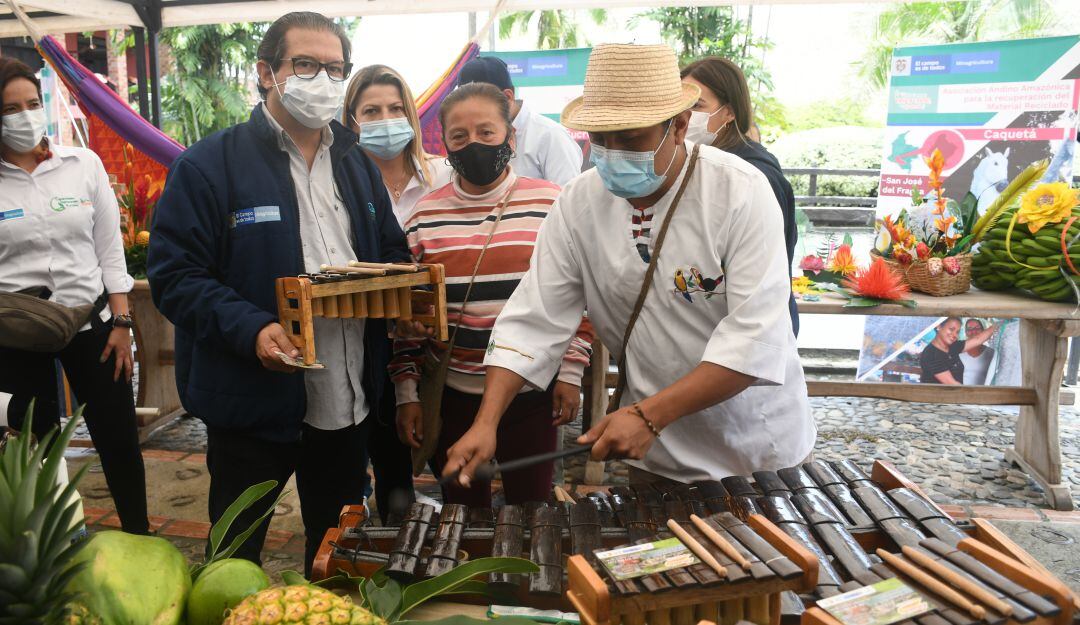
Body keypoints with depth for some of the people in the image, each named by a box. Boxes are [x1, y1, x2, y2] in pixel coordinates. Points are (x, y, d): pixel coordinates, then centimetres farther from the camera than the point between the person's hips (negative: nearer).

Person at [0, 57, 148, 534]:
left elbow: (110, 250, 2)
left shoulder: (84, 164, 0)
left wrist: (121, 322, -2)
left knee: (119, 441, 6)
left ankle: (140, 538, 23)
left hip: (91, 322, 0)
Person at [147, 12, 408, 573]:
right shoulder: (208, 166, -9)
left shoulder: (358, 165, 11)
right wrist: (251, 329, -28)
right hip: (253, 405, -5)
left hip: (350, 401, 6)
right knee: (235, 556, 15)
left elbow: (392, 251, 17)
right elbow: (173, 275, -13)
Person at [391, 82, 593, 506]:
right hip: (450, 395, 2)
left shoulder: (552, 205, -4)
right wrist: (406, 394, 2)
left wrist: (571, 372, -4)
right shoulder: (424, 217, 1)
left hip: (532, 392, -1)